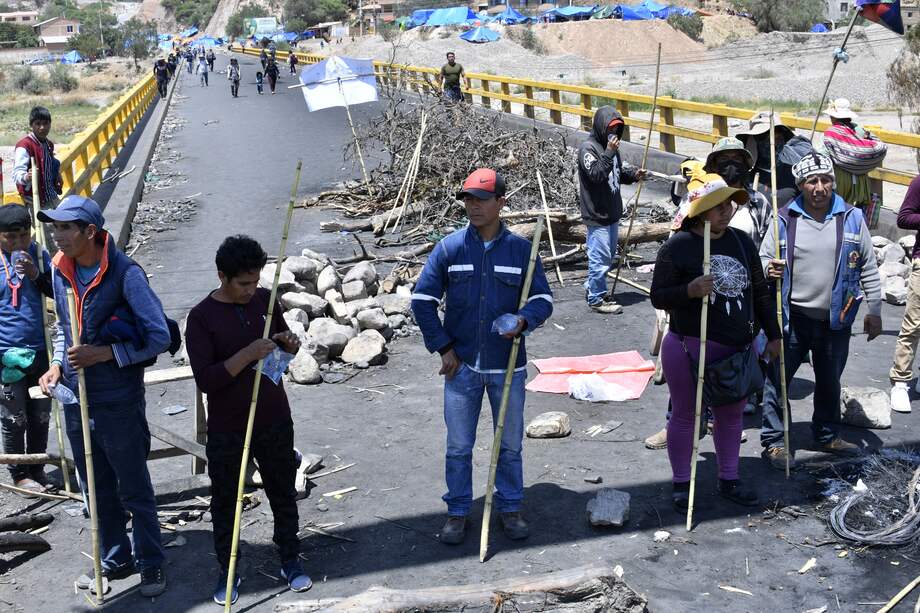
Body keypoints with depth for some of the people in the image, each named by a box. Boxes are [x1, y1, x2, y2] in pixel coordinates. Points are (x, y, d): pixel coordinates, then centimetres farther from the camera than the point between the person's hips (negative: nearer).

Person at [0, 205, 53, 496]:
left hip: (40, 351, 4)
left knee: (41, 416, 14)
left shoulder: (38, 254, 0)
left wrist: (36, 275, -17)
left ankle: (37, 469, 29)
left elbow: (57, 292, 2)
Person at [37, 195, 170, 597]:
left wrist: (106, 354, -22)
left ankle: (151, 564, 26)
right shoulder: (61, 271, 2)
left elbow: (159, 337, -18)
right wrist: (57, 366, 2)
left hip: (118, 402, -6)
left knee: (135, 491, 9)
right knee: (99, 491, 20)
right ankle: (114, 560, 37)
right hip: (75, 399, 6)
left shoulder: (125, 274, -19)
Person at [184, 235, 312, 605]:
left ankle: (291, 561, 32)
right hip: (226, 429, -3)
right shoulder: (202, 317, -14)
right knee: (225, 501, 10)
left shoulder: (265, 300, -1)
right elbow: (205, 379, -20)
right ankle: (227, 571, 27)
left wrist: (290, 343, -9)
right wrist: (248, 354, -29)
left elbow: (284, 350, 14)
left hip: (274, 420, 3)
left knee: (283, 493, 15)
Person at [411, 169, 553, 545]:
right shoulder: (449, 248, -4)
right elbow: (422, 300, -1)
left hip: (508, 366, 0)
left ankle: (510, 507, 30)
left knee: (510, 444, 13)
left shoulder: (520, 249, -3)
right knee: (458, 447, 9)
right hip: (462, 366, 0)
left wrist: (523, 320, -22)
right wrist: (444, 348, -4)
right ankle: (457, 513, 24)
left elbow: (543, 298, 0)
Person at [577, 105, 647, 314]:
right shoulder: (588, 147, -13)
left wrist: (633, 174, 4)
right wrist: (609, 153, -28)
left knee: (609, 257, 18)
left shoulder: (610, 146, 13)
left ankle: (592, 287, 33)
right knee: (600, 258, -4)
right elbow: (596, 174, -23)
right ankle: (596, 299, 6)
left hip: (612, 212, 9)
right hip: (597, 214, -9)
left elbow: (618, 173, 22)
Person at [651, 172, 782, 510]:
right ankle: (681, 483, 21)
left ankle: (728, 480, 33)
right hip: (689, 349, -6)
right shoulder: (677, 247, -12)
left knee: (731, 413, 16)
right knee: (686, 415, 7)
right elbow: (658, 297, -10)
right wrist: (690, 290, -29)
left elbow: (759, 291, 14)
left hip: (736, 348, 6)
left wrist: (773, 335, 14)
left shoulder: (741, 241, 5)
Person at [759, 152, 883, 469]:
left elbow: (868, 268, 6)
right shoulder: (785, 220, -3)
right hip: (792, 318, -2)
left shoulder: (852, 218, 0)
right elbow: (763, 260, 6)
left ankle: (827, 436, 36)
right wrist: (769, 270, -18)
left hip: (836, 320, 2)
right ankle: (774, 441, 13)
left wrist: (874, 311, 5)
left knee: (830, 382, 18)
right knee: (777, 378, 0)